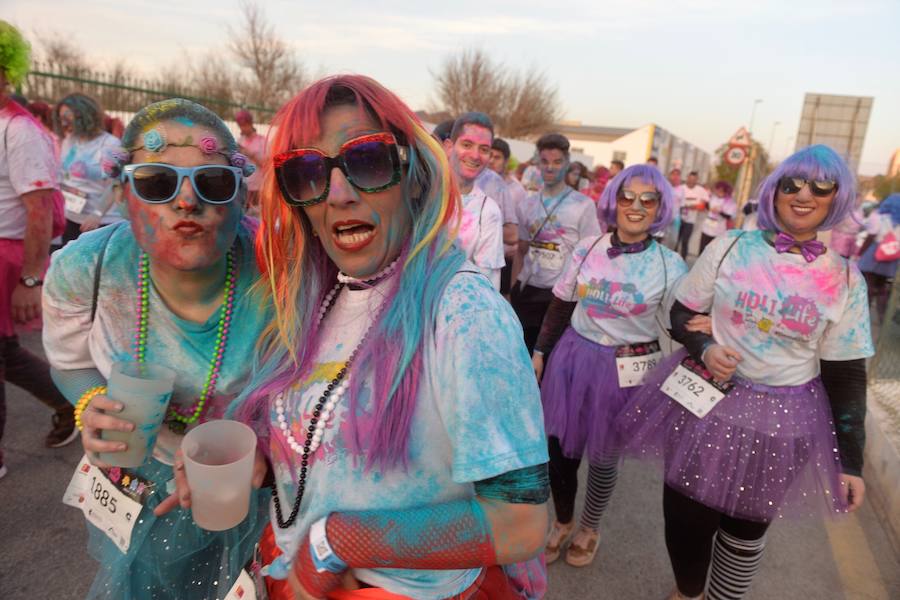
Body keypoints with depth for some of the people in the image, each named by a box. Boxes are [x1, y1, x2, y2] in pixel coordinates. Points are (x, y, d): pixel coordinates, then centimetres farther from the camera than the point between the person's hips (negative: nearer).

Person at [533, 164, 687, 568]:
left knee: (603, 455, 14)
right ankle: (562, 521, 39)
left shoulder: (670, 265, -7)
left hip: (625, 370, -2)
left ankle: (589, 527, 43)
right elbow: (560, 306, 6)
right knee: (559, 444, 10)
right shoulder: (588, 249, -1)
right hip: (573, 356, 2)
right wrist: (540, 352, 8)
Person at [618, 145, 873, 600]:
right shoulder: (730, 247, -4)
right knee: (685, 512, 12)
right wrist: (704, 347, -19)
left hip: (781, 420, 1)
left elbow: (846, 376, 1)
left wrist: (850, 461, 0)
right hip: (705, 401, 0)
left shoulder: (845, 279, -2)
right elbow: (680, 314, 3)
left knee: (746, 529, 16)